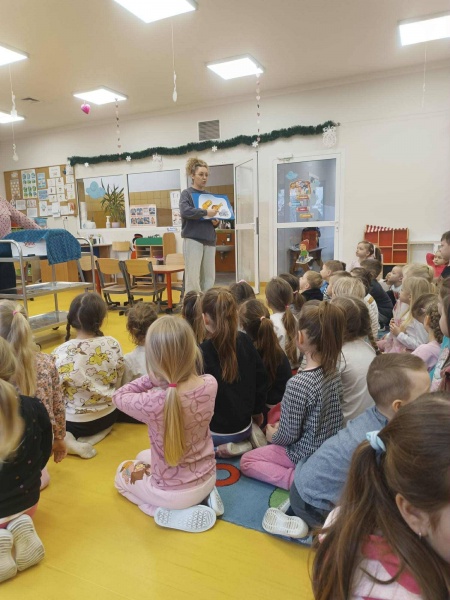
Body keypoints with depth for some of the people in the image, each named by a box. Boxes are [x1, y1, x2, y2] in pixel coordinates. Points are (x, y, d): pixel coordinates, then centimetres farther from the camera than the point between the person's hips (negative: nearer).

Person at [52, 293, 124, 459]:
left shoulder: (60, 353, -23)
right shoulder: (113, 345, -15)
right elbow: (117, 383, -2)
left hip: (75, 422, -3)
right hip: (108, 416, 3)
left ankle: (65, 440, -2)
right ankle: (97, 434, 10)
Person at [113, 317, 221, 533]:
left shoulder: (151, 403, -34)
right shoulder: (210, 384, -20)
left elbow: (119, 396, -10)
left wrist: (153, 377, -15)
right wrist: (160, 377, -8)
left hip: (173, 492, -4)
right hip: (207, 478, 5)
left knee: (122, 473, 27)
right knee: (144, 457, 32)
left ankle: (171, 513, 6)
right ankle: (205, 494, 16)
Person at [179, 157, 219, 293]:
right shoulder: (187, 193, 3)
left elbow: (215, 216, 23)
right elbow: (185, 211, -16)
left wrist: (216, 222, 1)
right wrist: (206, 212, -18)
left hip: (209, 240, 5)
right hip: (193, 239, -5)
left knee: (209, 277, 4)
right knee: (193, 277, -7)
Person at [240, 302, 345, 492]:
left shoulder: (298, 384, -32)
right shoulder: (334, 372, -8)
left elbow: (288, 435, -22)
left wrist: (272, 435, 0)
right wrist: (280, 426, 10)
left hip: (307, 455, -8)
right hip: (332, 450, 8)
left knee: (246, 461, 10)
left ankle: (297, 478, -7)